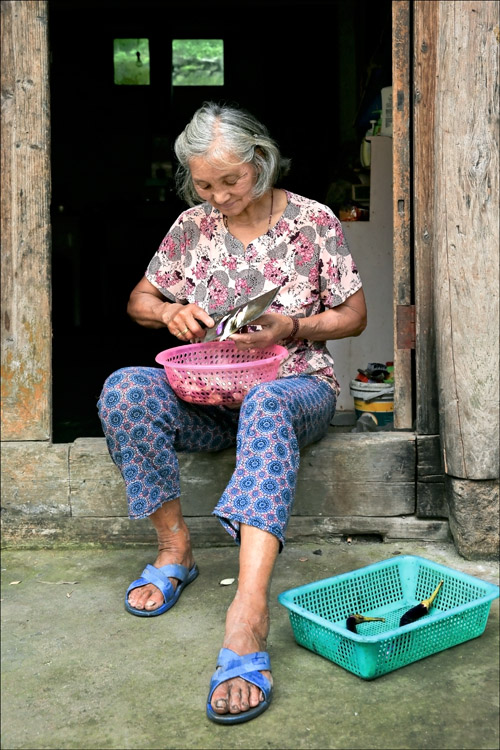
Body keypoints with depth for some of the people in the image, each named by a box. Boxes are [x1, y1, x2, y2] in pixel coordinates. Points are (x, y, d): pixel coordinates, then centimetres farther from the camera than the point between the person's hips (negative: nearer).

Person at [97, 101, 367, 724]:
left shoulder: (313, 220, -1)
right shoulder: (193, 224, 6)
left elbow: (354, 315, 3)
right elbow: (138, 302, 15)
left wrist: (291, 328, -15)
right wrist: (171, 311, -9)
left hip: (295, 385, -3)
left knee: (264, 409, -42)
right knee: (124, 388, -27)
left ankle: (248, 611, -54)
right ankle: (174, 546, -14)